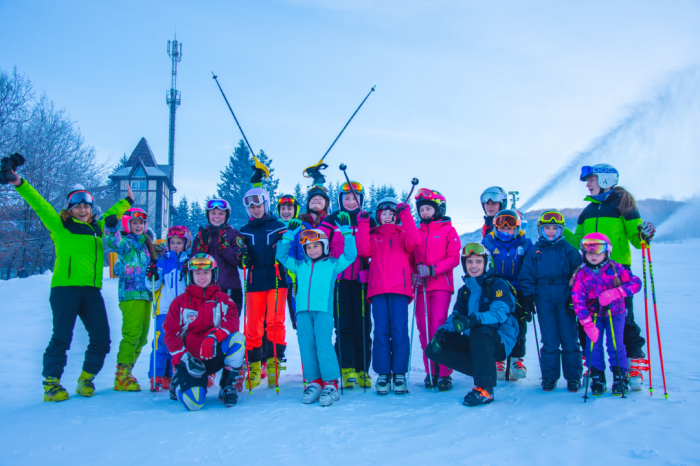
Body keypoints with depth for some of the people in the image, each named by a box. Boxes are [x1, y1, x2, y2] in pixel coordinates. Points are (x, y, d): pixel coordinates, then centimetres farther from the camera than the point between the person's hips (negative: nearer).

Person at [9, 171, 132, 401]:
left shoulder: (97, 228, 19)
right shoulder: (60, 226, 7)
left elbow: (112, 214, 37)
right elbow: (40, 205, -2)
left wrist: (126, 201, 49)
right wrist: (20, 184, -11)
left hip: (91, 290, 5)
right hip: (65, 288, -4)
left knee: (101, 339, 0)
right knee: (62, 337, -7)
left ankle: (86, 379, 18)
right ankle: (51, 383, 7)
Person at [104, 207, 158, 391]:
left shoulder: (145, 244, 19)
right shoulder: (125, 242, -2)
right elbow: (113, 242, -26)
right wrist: (111, 229, -42)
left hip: (145, 295, 8)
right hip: (130, 295, -8)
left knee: (142, 337, 10)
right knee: (132, 334, -13)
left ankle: (126, 371, 20)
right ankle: (122, 376, -7)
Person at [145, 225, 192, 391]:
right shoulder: (161, 262, 9)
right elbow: (153, 286, 8)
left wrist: (189, 275, -15)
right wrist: (152, 277, -12)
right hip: (165, 310, -1)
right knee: (161, 341, -8)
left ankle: (171, 377, 15)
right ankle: (156, 377, -2)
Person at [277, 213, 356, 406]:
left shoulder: (333, 264, 13)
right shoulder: (300, 266, 21)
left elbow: (350, 255, 5)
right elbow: (281, 255, 25)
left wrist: (346, 232, 3)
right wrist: (289, 234, 20)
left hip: (323, 310, -4)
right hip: (303, 310, 4)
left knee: (323, 343, -13)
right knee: (306, 345, -1)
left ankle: (330, 384, -9)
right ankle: (314, 382, 7)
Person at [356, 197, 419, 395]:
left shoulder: (403, 235, 18)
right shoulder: (373, 237, 21)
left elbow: (414, 241, -6)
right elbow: (363, 250, 0)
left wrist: (406, 215, -7)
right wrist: (363, 225, -1)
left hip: (399, 289, -1)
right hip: (378, 290, 1)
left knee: (399, 330, -6)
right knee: (381, 331, -2)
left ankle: (400, 374, 0)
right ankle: (383, 374, 3)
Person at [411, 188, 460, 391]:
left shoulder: (448, 230, 6)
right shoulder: (417, 233, 17)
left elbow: (454, 258, -2)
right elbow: (411, 257, 19)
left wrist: (432, 269, -13)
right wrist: (413, 273, -1)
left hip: (441, 285, -4)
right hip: (421, 287, 4)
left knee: (439, 327, -12)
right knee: (423, 329, 1)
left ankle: (444, 372, -6)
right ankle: (430, 371, 10)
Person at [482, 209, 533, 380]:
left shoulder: (525, 244, 2)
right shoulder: (488, 243, 1)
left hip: (517, 292, 1)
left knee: (519, 326, -1)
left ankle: (517, 360, 12)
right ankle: (498, 360, 9)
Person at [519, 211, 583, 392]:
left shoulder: (569, 250, 5)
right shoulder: (534, 251, 8)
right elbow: (526, 277, 7)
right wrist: (527, 299, 0)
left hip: (565, 300, -1)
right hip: (544, 301, 1)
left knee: (569, 339, 3)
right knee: (549, 340, 4)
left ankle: (573, 377, 13)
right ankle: (549, 376, 13)